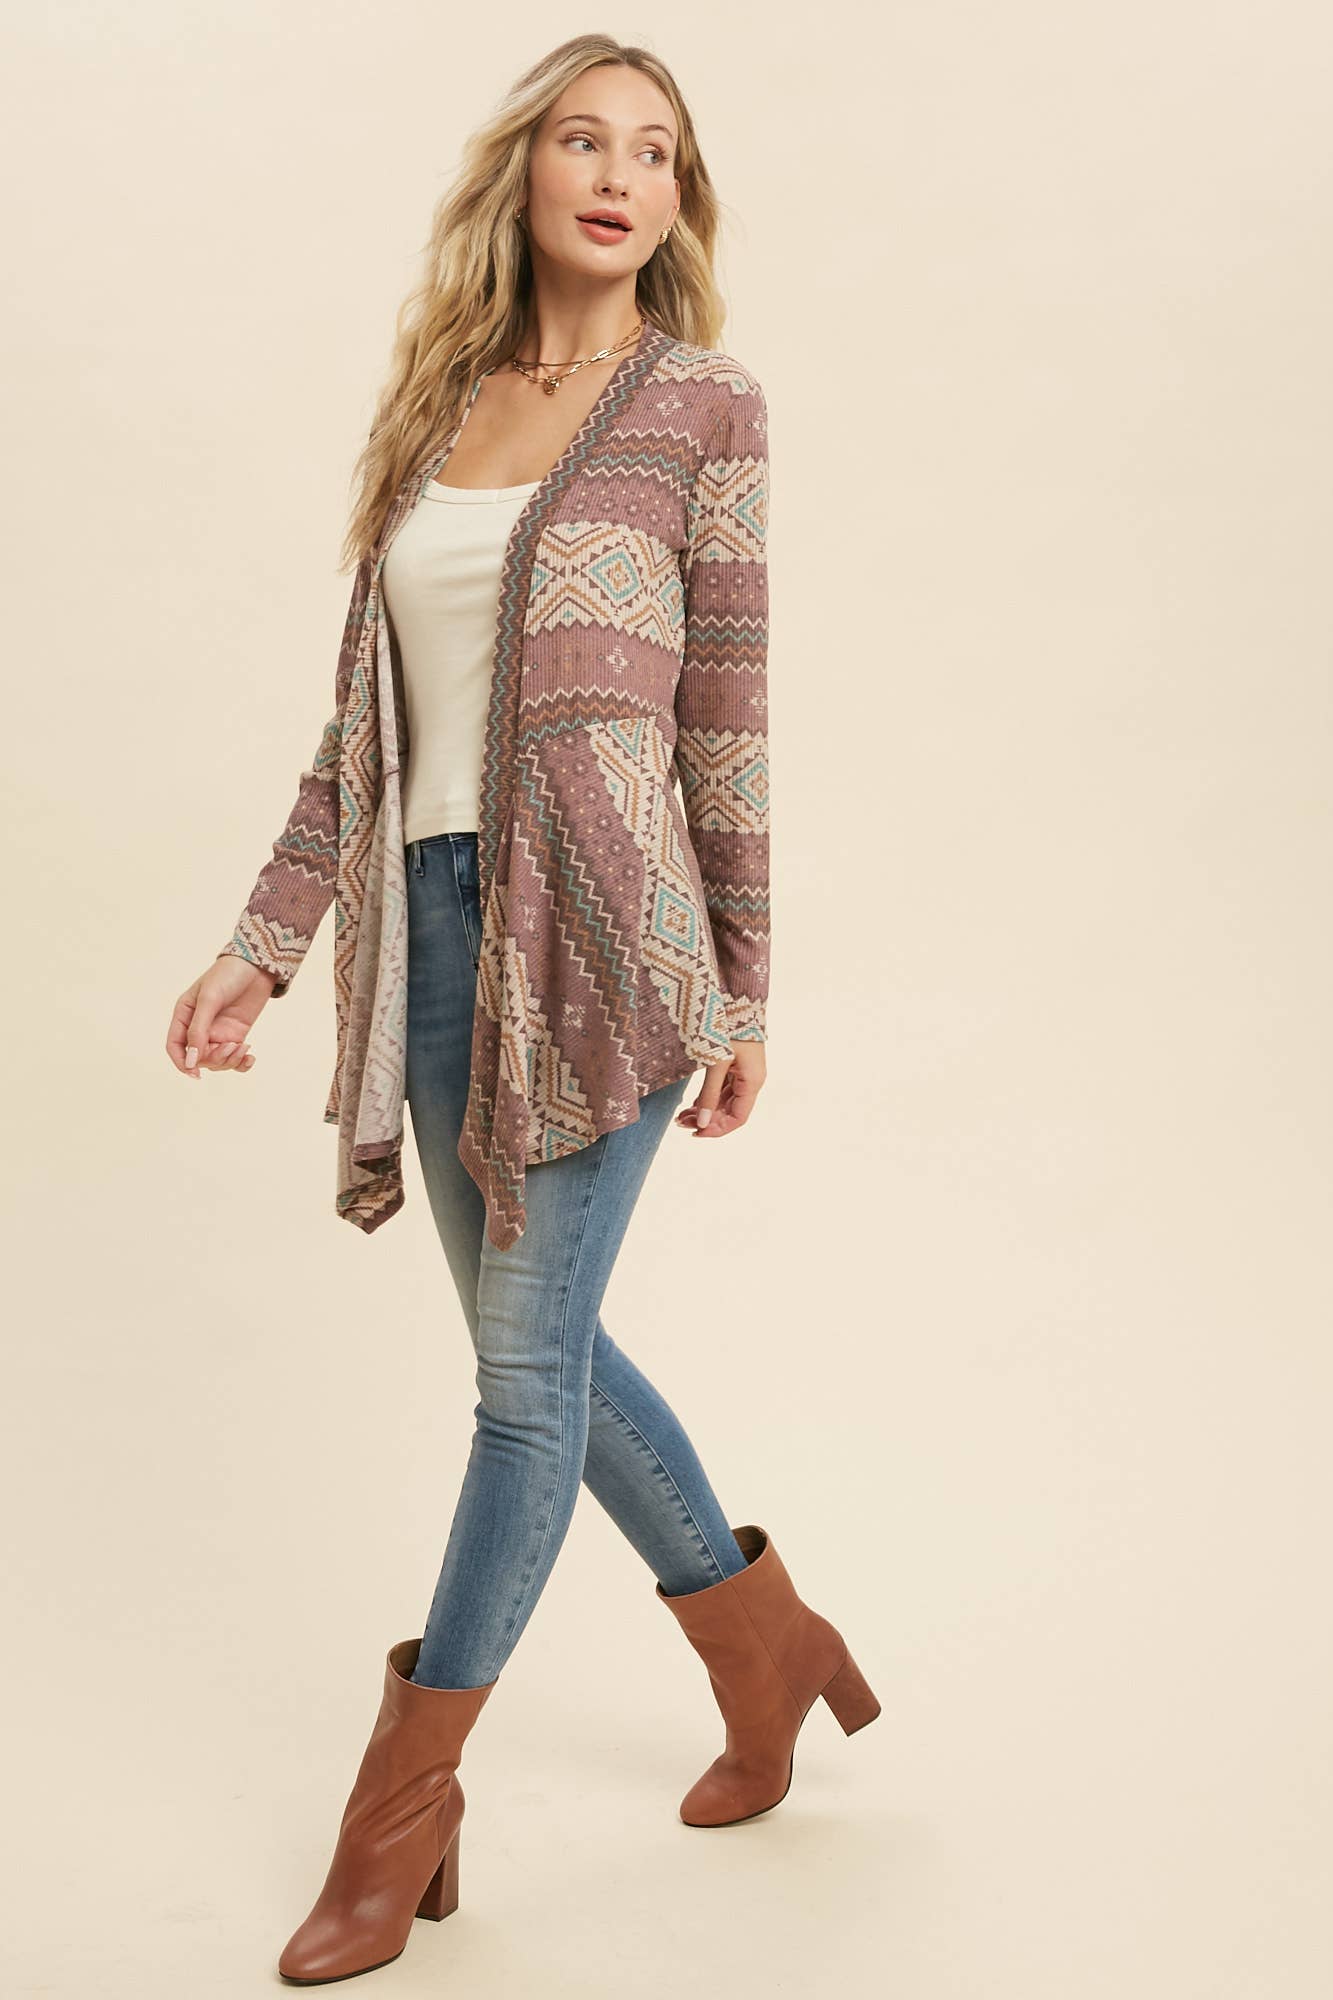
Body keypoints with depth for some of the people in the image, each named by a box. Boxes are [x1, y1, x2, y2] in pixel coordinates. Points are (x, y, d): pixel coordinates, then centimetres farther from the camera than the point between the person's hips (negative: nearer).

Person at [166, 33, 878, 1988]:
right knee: (536, 1339, 12)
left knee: (529, 1358, 0)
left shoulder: (703, 403, 1)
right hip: (437, 917, 6)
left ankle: (406, 1796, 15)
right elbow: (365, 719, 13)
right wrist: (265, 941, 7)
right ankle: (772, 1647, 33)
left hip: (597, 922, -5)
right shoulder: (433, 411, 14)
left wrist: (739, 994, -3)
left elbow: (726, 711, -2)